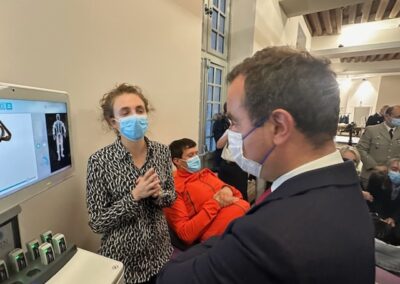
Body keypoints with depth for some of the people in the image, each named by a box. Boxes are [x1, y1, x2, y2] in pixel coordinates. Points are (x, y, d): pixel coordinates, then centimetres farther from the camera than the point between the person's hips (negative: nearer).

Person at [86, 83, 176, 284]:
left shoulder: (162, 151, -9)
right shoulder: (99, 161, -19)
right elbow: (96, 223, -13)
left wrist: (158, 194, -18)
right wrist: (134, 196, -26)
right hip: (123, 259, -3)